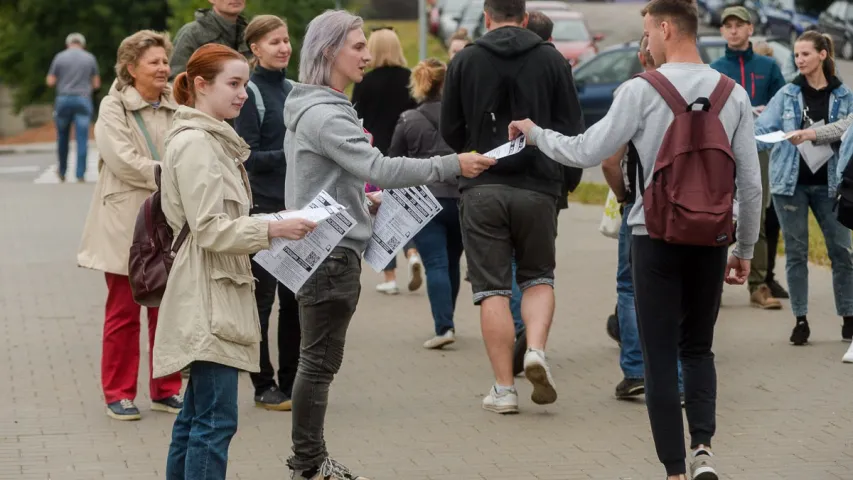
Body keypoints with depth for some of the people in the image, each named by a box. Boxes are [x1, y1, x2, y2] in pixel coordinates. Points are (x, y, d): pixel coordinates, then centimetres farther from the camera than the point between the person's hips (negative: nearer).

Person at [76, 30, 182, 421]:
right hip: (126, 224, -4)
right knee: (124, 311, 2)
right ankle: (118, 393, 10)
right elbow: (124, 161, -15)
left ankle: (166, 390, 18)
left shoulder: (175, 108, 11)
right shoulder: (113, 109, -3)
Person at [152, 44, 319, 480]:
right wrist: (273, 229, -20)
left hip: (220, 289, 11)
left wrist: (277, 225, 13)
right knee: (216, 418, -12)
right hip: (208, 293, -11)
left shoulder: (214, 140, 18)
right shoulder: (195, 143, -14)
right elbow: (210, 229, -18)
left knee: (197, 413, 13)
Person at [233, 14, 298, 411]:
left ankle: (291, 382, 18)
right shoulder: (250, 93, -9)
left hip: (295, 205, 7)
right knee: (263, 296, 1)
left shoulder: (291, 90, 13)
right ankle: (264, 386, 8)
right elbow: (248, 156, -14)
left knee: (295, 295, 9)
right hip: (262, 207, -7)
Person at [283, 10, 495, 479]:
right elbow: (378, 167, -25)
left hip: (328, 249, 11)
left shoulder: (312, 107, 15)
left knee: (319, 360, 13)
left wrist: (359, 199, 15)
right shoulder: (322, 115, -18)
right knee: (319, 361, -5)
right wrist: (452, 165, -25)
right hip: (330, 251, -11)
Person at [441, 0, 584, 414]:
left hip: (482, 188, 0)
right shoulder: (551, 59, 1)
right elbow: (572, 128, 2)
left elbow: (450, 132, 5)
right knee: (538, 276, 17)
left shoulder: (465, 61, 1)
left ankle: (503, 388, 2)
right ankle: (536, 349, -8)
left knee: (492, 287, 4)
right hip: (538, 186, 0)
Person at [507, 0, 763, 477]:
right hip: (711, 238, 3)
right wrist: (746, 249, 14)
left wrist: (535, 133, 12)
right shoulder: (734, 95, 1)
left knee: (661, 355, 4)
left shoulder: (641, 90, -8)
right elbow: (751, 181, 3)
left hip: (657, 236, -3)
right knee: (698, 348, 18)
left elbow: (587, 152, -6)